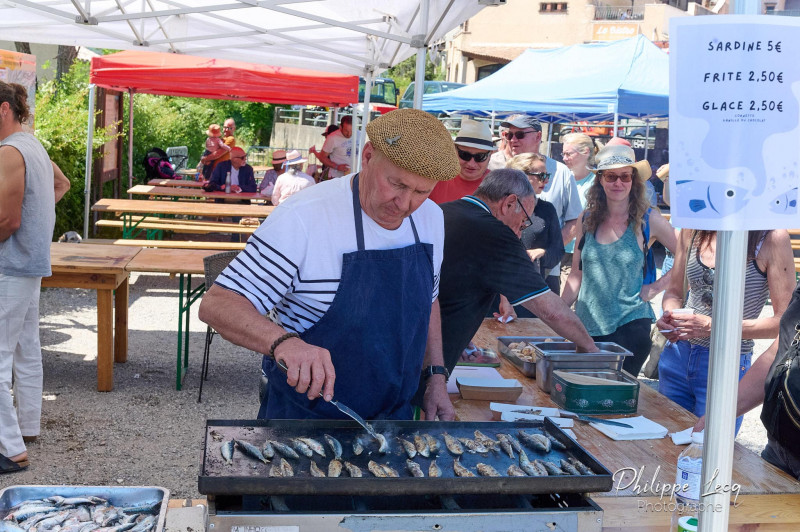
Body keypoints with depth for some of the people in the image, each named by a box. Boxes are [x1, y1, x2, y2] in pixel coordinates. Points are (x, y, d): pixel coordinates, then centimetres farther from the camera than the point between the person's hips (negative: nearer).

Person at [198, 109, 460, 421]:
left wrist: (436, 375, 5)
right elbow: (216, 305, -27)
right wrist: (284, 342, -44)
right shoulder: (304, 217, -24)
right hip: (305, 417, -5)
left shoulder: (431, 219, -2)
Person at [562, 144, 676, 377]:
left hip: (630, 323, -3)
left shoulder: (648, 219, -4)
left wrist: (657, 287, -5)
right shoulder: (587, 219, 4)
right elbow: (576, 276, 10)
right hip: (586, 325, 3)